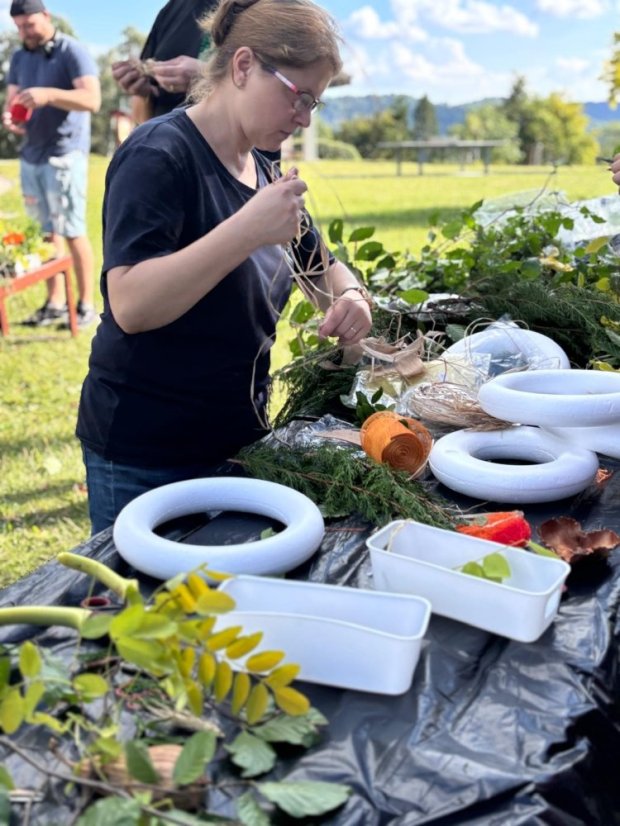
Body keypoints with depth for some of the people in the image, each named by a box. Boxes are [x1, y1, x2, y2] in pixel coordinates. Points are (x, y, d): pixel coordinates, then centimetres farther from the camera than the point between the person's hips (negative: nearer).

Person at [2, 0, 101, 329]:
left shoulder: (72, 52, -5)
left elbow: (92, 100, -16)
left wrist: (49, 95, -28)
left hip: (64, 155, -6)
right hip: (30, 156, 6)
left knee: (72, 232, -4)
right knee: (46, 232, 6)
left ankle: (86, 305, 3)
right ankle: (55, 302, 12)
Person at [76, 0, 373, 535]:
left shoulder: (262, 170, 8)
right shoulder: (159, 155, -16)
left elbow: (322, 268, 18)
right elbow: (130, 305, -27)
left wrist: (350, 297, -5)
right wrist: (248, 230, -34)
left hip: (238, 442, 7)